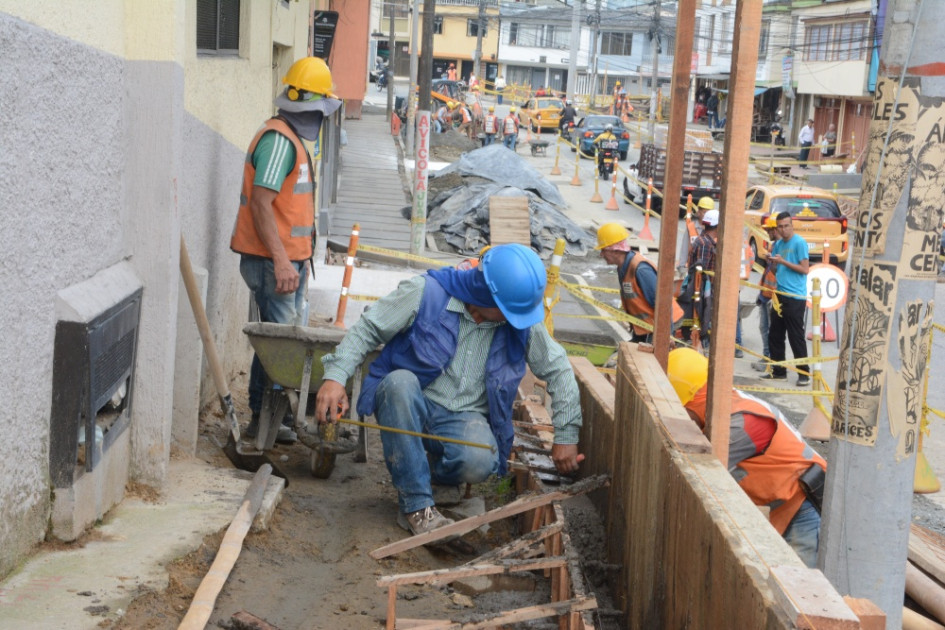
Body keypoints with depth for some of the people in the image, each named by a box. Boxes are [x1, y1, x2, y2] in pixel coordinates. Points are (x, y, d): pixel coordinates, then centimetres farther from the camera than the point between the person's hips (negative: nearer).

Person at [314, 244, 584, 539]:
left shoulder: (523, 320, -3)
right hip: (407, 405, -1)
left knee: (479, 462, -34)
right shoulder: (426, 292, -12)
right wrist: (335, 376, -21)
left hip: (466, 417, 1)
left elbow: (558, 370, 9)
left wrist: (566, 436, 8)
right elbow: (367, 329, -6)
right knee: (400, 382, -38)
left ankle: (425, 470, 6)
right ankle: (416, 504, -28)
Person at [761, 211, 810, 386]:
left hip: (795, 297, -8)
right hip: (780, 295, 8)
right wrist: (773, 262, -2)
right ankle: (778, 370, 22)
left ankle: (804, 374, 2)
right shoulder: (778, 244, 14)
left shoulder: (799, 243, -8)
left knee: (796, 337, -5)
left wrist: (783, 262, -16)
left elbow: (805, 269, -12)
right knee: (774, 335, 11)